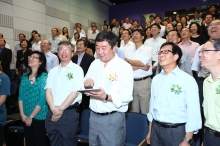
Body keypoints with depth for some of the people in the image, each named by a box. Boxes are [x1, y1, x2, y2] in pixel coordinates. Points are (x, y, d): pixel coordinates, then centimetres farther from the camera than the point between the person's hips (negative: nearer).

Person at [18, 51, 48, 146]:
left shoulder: (44, 76, -11)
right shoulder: (25, 76, 6)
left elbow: (43, 99, -15)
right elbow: (21, 96, 5)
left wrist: (31, 117, -12)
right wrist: (22, 114, -3)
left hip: (39, 117, -5)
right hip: (26, 117, 5)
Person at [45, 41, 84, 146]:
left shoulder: (77, 69, -4)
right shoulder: (53, 71, 12)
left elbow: (75, 92, -11)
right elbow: (48, 92, 5)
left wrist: (60, 109, -10)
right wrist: (53, 109, -11)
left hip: (69, 114, -4)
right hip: (52, 113, 5)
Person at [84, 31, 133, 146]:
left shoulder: (125, 67, -11)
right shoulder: (94, 64, 7)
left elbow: (127, 97, -17)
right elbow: (84, 87, 12)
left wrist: (106, 97, -31)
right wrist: (86, 84, -10)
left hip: (113, 119, -5)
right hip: (93, 116, 5)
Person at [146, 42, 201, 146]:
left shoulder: (188, 80, -12)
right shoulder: (156, 79, 4)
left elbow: (193, 112, -12)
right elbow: (152, 104, 8)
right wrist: (150, 131, 12)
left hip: (177, 131, -4)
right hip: (156, 129, 5)